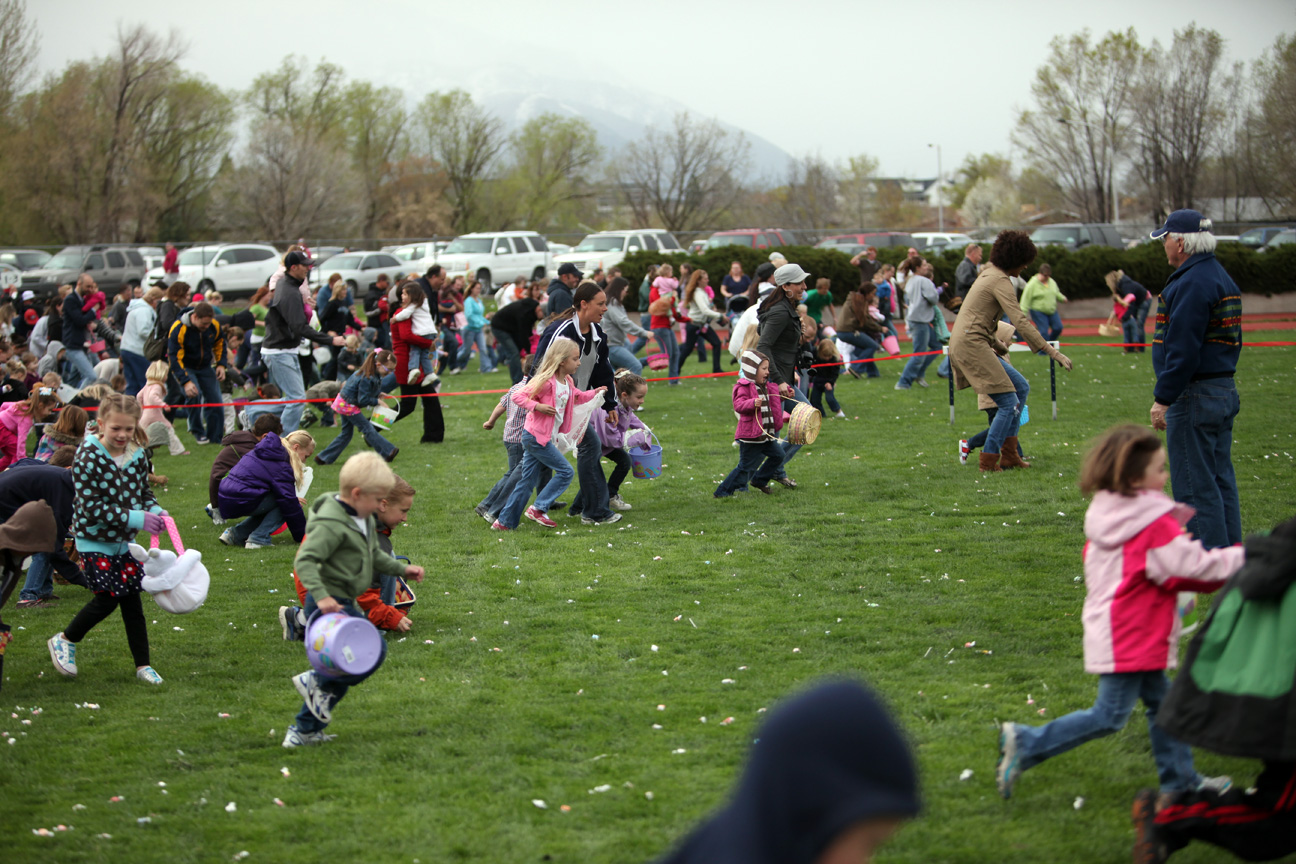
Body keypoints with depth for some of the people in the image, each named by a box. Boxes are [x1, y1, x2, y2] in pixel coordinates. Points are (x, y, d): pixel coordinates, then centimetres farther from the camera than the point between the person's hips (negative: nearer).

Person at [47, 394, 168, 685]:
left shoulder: (138, 455, -1)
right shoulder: (88, 458, -20)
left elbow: (144, 491, 12)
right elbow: (92, 507, -23)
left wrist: (155, 511, -11)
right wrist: (136, 519, -28)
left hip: (125, 541, 5)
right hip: (95, 541, -5)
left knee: (132, 600, 5)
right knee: (107, 599, -6)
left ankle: (142, 664, 13)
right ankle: (64, 640, 17)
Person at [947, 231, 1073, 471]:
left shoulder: (989, 274, 17)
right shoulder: (1000, 281, -13)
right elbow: (1020, 321, -22)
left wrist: (994, 342, 32)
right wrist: (1052, 352, -23)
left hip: (964, 345, 10)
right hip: (971, 345, -10)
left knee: (1021, 388, 12)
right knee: (1009, 404, -9)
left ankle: (1009, 454, 11)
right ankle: (988, 460, -5)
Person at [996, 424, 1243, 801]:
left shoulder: (1107, 515, 6)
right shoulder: (1154, 527, -20)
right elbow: (1195, 565, -20)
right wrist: (1245, 557, -9)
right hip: (1131, 637, -10)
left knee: (1160, 700, 16)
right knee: (1110, 716, -3)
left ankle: (1179, 779, 24)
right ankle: (1027, 744, -2)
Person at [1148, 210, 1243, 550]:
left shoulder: (1192, 283, -18)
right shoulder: (1221, 278, 16)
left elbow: (1182, 350, -23)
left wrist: (1163, 399, -19)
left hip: (1194, 396, -10)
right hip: (1224, 391, 10)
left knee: (1195, 485, -6)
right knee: (1220, 480, 14)